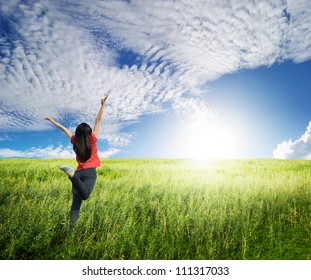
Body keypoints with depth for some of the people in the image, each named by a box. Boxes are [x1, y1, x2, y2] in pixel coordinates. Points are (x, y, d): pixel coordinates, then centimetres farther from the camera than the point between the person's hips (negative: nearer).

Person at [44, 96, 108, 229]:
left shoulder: (75, 141, 11)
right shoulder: (92, 140, 3)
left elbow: (63, 128, 21)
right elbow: (98, 121, 0)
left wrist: (51, 120, 32)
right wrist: (103, 105, -1)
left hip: (79, 172, 5)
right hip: (90, 172, -4)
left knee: (76, 202, 4)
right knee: (85, 195, -26)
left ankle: (72, 227, -6)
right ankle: (71, 173, -38)